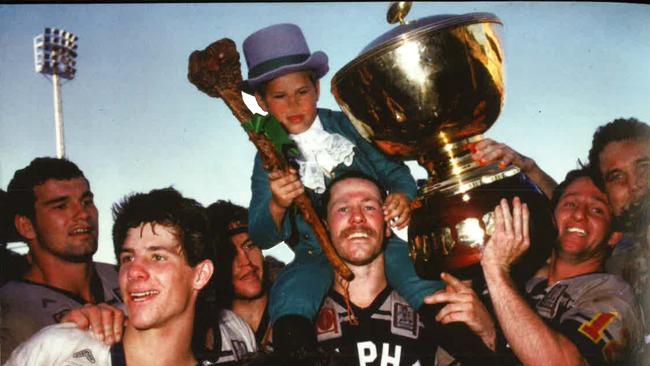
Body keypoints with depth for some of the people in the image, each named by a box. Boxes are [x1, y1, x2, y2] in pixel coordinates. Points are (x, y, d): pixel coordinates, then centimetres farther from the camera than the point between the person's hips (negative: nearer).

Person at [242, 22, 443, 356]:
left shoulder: (348, 126, 2)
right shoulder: (269, 157, 1)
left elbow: (394, 170, 8)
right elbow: (261, 238, -4)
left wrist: (403, 195, -17)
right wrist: (276, 206, -27)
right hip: (318, 257, 0)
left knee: (429, 294, -26)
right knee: (289, 302, -31)